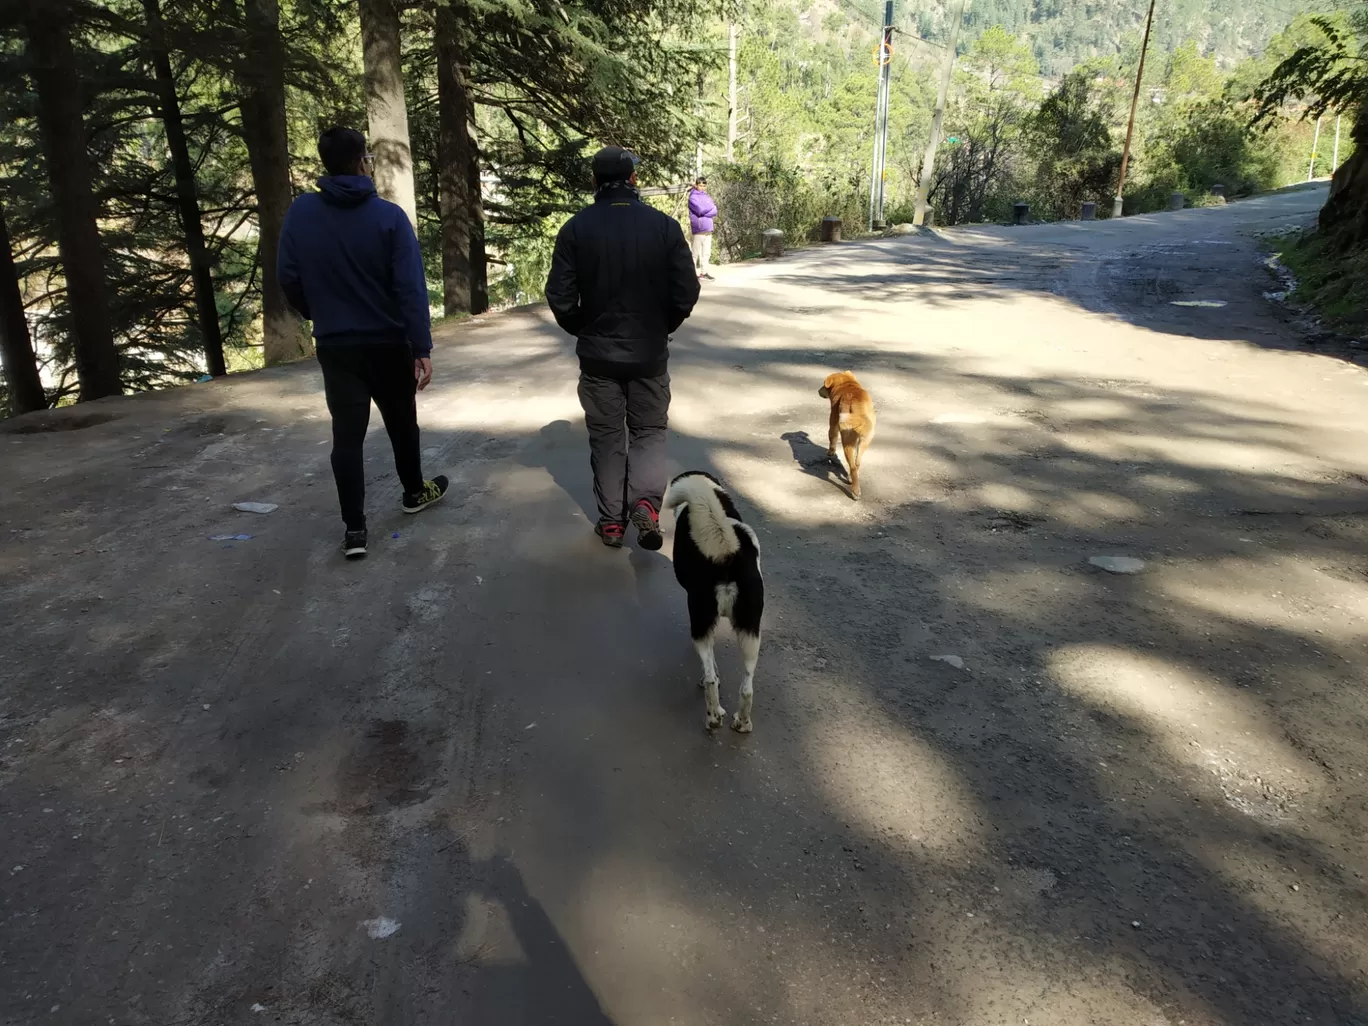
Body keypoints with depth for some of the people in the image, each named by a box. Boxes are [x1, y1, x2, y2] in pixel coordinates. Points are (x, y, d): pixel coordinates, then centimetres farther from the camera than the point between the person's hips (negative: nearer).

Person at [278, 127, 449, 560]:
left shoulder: (300, 212, -4)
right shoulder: (389, 215, -11)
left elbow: (288, 278, -1)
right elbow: (411, 287, -16)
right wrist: (423, 348, -15)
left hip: (334, 346, 1)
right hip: (388, 343, -1)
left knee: (347, 434, 4)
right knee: (401, 421, 19)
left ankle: (354, 528, 4)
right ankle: (414, 492, 38)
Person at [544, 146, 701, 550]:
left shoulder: (576, 228, -7)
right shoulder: (664, 225, -7)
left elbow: (560, 297, -8)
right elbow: (687, 292, -6)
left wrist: (583, 330, 10)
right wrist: (663, 327, 11)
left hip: (598, 353, 0)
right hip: (650, 352, 0)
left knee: (606, 436, 12)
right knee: (649, 430, 14)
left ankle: (612, 520, 16)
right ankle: (646, 501, -8)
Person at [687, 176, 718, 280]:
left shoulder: (707, 197, 17)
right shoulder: (693, 197, -3)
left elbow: (715, 211, 5)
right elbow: (700, 209, -17)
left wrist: (704, 212, -10)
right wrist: (711, 207, -3)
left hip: (708, 228, 7)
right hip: (698, 228, -7)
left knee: (707, 252, 8)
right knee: (696, 253, -6)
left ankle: (704, 272, 13)